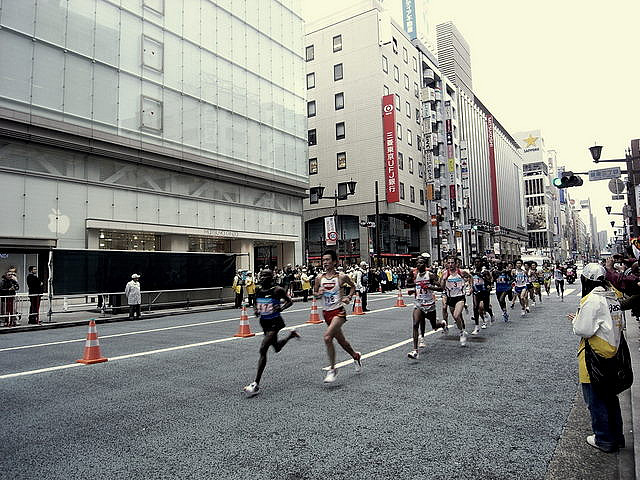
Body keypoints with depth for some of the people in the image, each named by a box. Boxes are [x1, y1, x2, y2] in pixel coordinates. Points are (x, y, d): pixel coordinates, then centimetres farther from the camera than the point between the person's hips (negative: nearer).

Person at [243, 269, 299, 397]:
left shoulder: (277, 290, -14)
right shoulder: (258, 290, 1)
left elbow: (290, 301, -5)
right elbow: (256, 303, 17)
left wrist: (281, 308, -22)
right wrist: (255, 310, -5)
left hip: (274, 322, -7)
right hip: (264, 322, 7)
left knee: (263, 350, -17)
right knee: (277, 348, 24)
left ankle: (256, 384, -14)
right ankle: (291, 335, 55)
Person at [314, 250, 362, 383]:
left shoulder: (342, 277, -7)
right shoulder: (319, 278, 1)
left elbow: (353, 286, 11)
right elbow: (314, 293, 13)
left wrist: (349, 297, -4)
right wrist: (318, 294, -8)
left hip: (338, 312, -5)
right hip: (326, 312, 5)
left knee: (327, 337, -23)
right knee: (341, 340, 18)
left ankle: (332, 369, -9)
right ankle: (356, 356, 46)